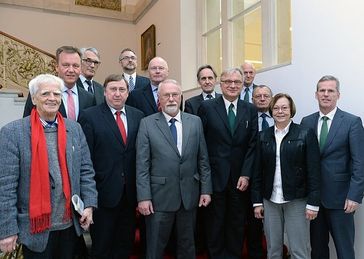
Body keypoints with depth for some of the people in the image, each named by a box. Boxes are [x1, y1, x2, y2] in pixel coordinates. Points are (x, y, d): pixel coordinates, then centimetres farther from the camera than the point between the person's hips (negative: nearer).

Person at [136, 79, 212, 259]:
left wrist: (206, 189, 2)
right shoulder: (147, 123, -4)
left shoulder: (195, 122, 4)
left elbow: (203, 159, 5)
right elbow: (142, 165, -7)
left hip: (189, 195, 3)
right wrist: (143, 197, -11)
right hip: (160, 196, -2)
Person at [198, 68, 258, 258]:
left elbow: (253, 145, 2)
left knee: (237, 224, 13)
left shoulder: (250, 110, 5)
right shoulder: (206, 107, -3)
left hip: (240, 178, 2)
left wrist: (246, 174, -5)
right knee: (215, 223, 11)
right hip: (215, 176, -2)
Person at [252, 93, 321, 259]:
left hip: (297, 200, -3)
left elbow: (314, 171, -5)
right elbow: (258, 171, 6)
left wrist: (313, 203, -9)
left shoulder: (306, 134, -3)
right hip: (270, 200, 3)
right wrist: (257, 201, 4)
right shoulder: (263, 136, 6)